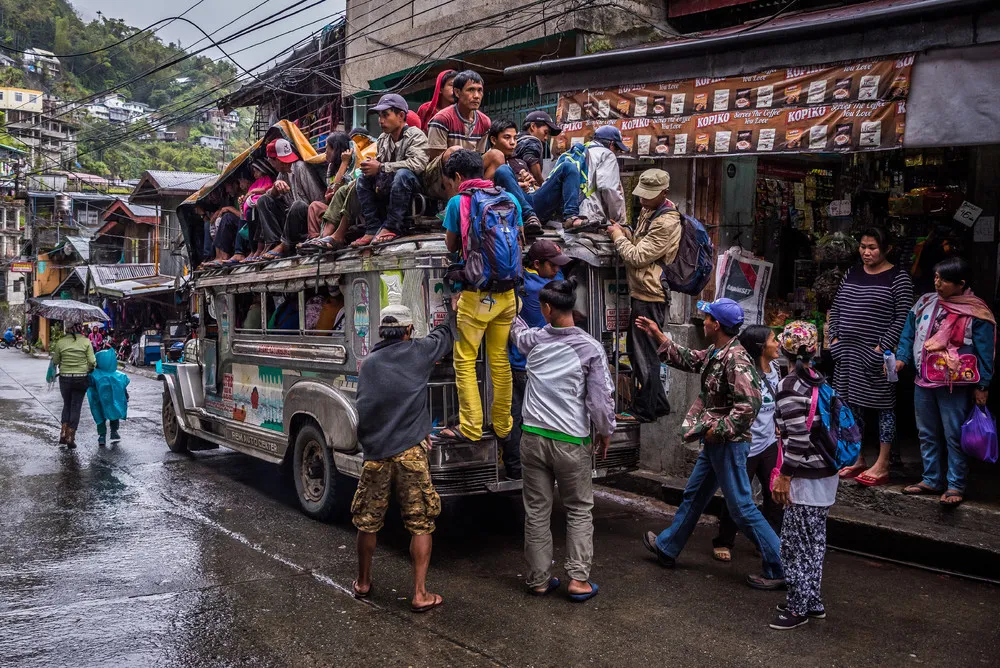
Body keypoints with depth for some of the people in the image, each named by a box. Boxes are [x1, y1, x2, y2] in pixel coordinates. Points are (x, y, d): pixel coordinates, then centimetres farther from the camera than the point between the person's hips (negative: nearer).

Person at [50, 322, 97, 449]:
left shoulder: (60, 342, -4)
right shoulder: (86, 341, -7)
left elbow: (55, 361, 1)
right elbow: (92, 361, -9)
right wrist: (87, 370, 10)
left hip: (65, 378, 1)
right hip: (81, 378, -1)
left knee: (67, 405, 19)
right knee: (76, 407, 6)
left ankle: (63, 434, 12)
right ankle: (71, 438, 7)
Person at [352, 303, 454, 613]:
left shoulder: (368, 363, 7)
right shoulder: (417, 353, -2)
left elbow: (363, 408, 14)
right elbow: (446, 333, 15)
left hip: (374, 454, 4)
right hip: (410, 454, -4)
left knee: (367, 522, 17)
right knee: (421, 525, 5)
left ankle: (363, 583, 33)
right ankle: (421, 595, 7)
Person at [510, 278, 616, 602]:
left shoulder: (533, 339, -1)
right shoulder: (591, 348, -11)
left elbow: (516, 329, 24)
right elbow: (602, 399, -11)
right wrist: (606, 433, 7)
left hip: (534, 437, 3)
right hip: (572, 441, -2)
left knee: (536, 510, 10)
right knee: (580, 510, 11)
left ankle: (539, 578, 18)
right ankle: (578, 579, 9)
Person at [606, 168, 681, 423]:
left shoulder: (666, 223, -20)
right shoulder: (648, 211, 13)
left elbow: (638, 256, -20)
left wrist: (619, 236, -6)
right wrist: (621, 234, 5)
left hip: (649, 297, -11)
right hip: (640, 293, 11)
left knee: (644, 355, -2)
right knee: (637, 350, 18)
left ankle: (644, 411, 10)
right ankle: (658, 404, 28)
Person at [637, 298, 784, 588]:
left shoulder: (735, 359, -23)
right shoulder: (714, 353, 7)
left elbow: (749, 404, -30)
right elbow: (686, 359, 24)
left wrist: (719, 430, -21)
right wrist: (657, 335, 23)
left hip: (729, 443, -10)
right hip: (714, 443, 10)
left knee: (741, 507, -3)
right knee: (693, 495, 22)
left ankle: (780, 568, 7)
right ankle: (667, 547, 38)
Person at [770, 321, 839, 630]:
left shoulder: (789, 386, -17)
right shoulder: (822, 381, 7)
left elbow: (799, 437, -22)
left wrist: (784, 476, -16)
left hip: (806, 477, -8)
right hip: (827, 474, 8)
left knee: (796, 542, 2)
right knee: (814, 541, 17)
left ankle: (798, 607, 11)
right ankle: (812, 601, 27)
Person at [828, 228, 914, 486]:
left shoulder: (898, 277, -5)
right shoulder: (851, 274, 12)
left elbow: (902, 317, -10)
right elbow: (836, 309, 17)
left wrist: (883, 348, -16)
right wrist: (834, 338, 6)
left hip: (877, 354, -6)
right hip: (847, 351, 6)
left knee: (883, 406, 1)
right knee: (852, 404, 11)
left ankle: (882, 465, 7)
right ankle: (856, 459, 23)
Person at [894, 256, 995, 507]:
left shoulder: (976, 313, -11)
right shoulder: (925, 303, 4)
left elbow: (984, 353, -8)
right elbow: (909, 333, 12)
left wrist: (982, 386, -9)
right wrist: (901, 358, -2)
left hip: (955, 386, -6)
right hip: (924, 381, 6)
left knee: (954, 437, 1)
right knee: (927, 434, 15)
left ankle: (955, 486, 12)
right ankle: (932, 480, 27)